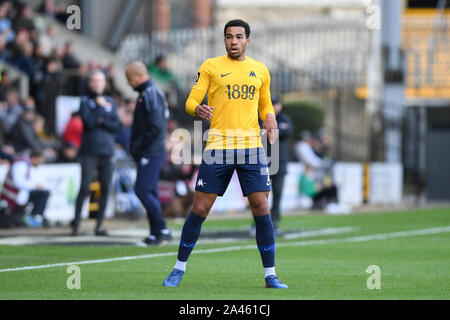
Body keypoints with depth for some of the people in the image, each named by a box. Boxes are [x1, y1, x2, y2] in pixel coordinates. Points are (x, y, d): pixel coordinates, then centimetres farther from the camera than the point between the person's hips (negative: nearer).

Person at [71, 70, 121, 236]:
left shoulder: (110, 102, 14)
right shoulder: (85, 101, 5)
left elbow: (116, 125, 5)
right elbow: (88, 121, -10)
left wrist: (101, 121, -9)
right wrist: (101, 107, -6)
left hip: (107, 153, 3)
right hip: (89, 152, -3)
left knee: (105, 189, 0)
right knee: (84, 188, -9)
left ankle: (100, 224, 6)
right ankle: (76, 222, -2)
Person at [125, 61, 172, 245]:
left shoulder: (151, 95, -14)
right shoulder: (147, 94, 18)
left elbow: (156, 127, -22)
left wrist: (138, 146, -16)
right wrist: (136, 147, 14)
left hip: (151, 154, -10)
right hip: (149, 154, 10)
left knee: (143, 190, -12)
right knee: (149, 192, 9)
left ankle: (162, 230, -10)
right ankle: (156, 233, 11)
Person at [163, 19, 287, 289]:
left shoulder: (260, 70, 13)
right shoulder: (211, 67, 5)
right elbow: (191, 101, 2)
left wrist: (270, 118, 2)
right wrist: (197, 109, -21)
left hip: (251, 146, 2)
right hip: (218, 145, -2)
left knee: (261, 209, -5)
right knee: (200, 208, -2)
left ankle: (270, 275, 3)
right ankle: (180, 267, 14)